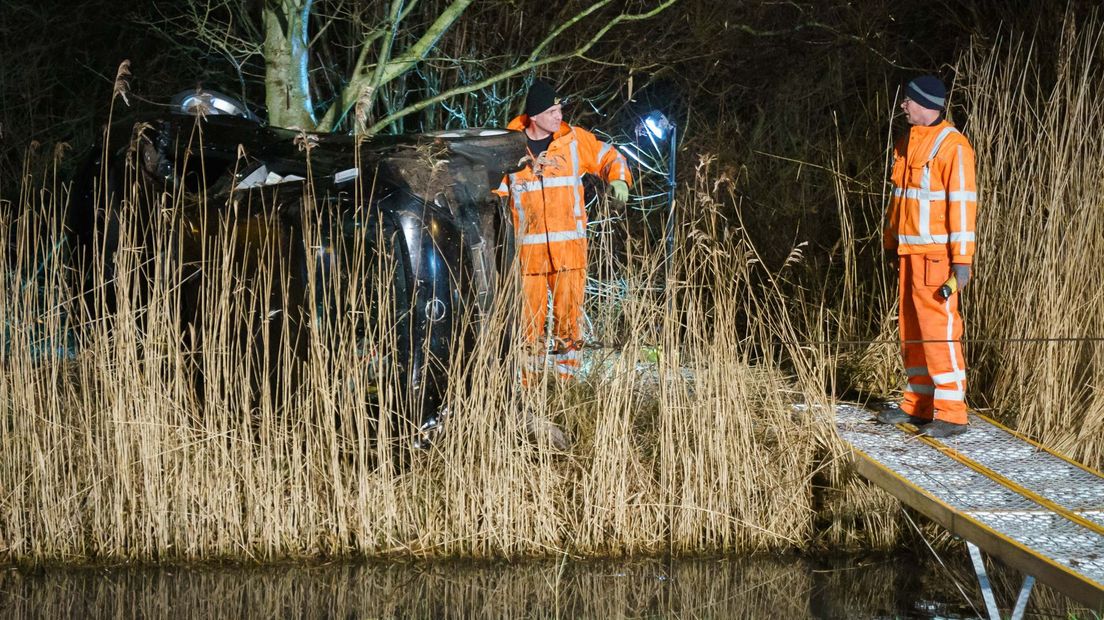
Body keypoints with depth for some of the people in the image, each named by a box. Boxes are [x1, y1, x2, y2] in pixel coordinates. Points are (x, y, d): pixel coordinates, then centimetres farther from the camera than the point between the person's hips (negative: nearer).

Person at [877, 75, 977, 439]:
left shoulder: (952, 146, -14)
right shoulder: (906, 145, 14)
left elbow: (962, 203, -17)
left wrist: (962, 260, -20)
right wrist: (891, 244, 21)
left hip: (936, 254, -9)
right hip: (909, 253, 9)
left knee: (939, 330, -11)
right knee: (911, 330, 12)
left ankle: (952, 414, -9)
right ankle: (918, 405, 21)